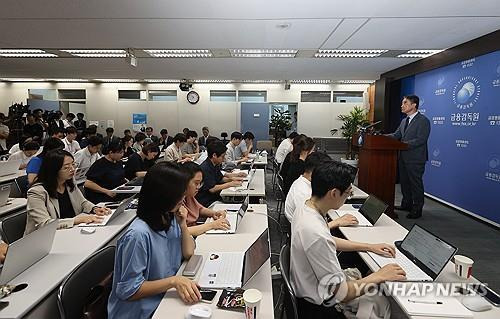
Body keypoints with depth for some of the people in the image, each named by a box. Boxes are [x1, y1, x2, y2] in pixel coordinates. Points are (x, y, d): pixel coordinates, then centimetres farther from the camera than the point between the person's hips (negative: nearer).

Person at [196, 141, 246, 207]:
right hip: (206, 202, -9)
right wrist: (230, 184, -21)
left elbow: (221, 178, 20)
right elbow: (212, 189, -24)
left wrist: (232, 179, 1)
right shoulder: (205, 168, -22)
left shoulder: (216, 165, 7)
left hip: (216, 197, 9)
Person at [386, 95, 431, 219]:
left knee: (416, 183, 1)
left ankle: (417, 209, 12)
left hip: (415, 159, -8)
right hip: (403, 157, 8)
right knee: (404, 181, 17)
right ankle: (407, 204, 33)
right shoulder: (404, 121, 16)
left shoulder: (423, 120, -11)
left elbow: (420, 140, -20)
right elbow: (396, 135, 12)